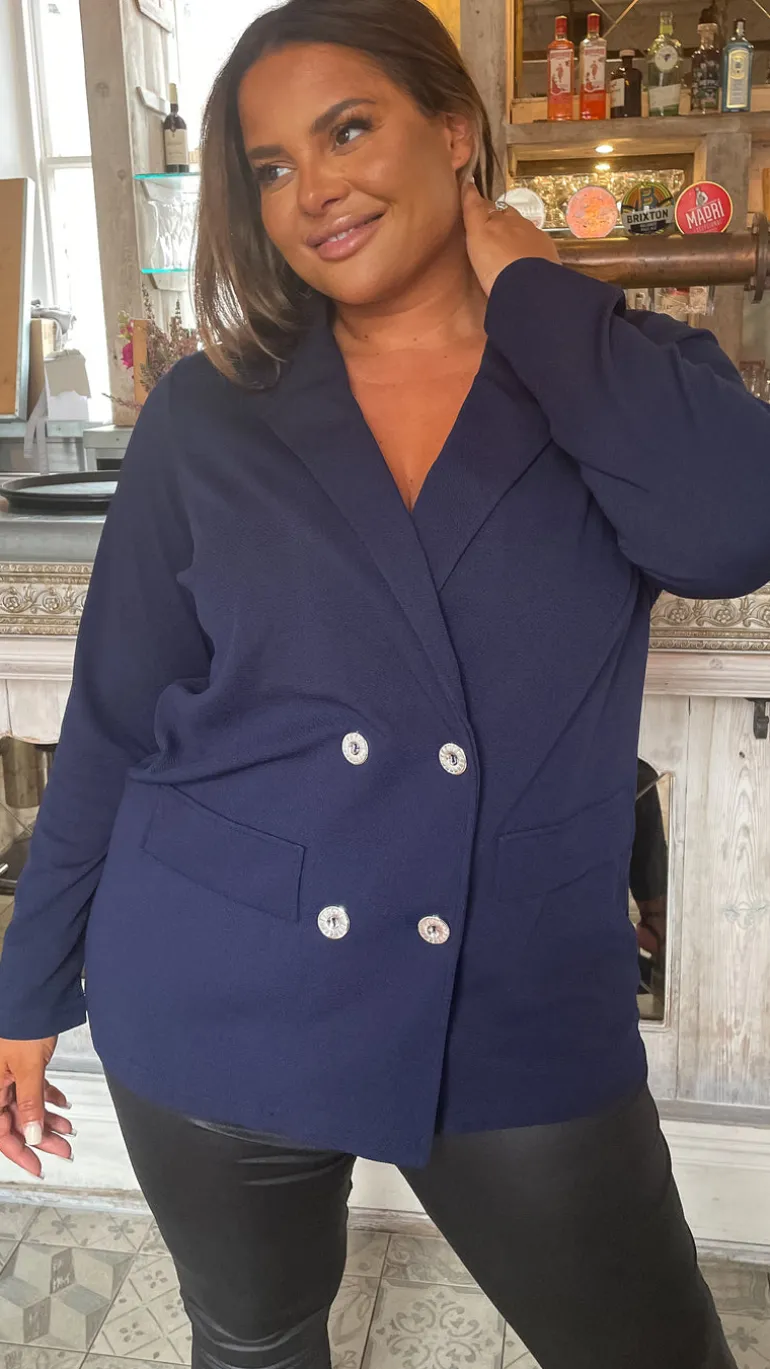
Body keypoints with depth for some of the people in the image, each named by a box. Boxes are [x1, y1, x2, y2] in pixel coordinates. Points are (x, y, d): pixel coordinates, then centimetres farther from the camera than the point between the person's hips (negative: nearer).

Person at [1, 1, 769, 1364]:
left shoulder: (620, 374, -1)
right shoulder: (209, 416, -2)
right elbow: (112, 724, 1)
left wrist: (522, 285, -11)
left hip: (523, 1030, 0)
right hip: (214, 1017, 1)